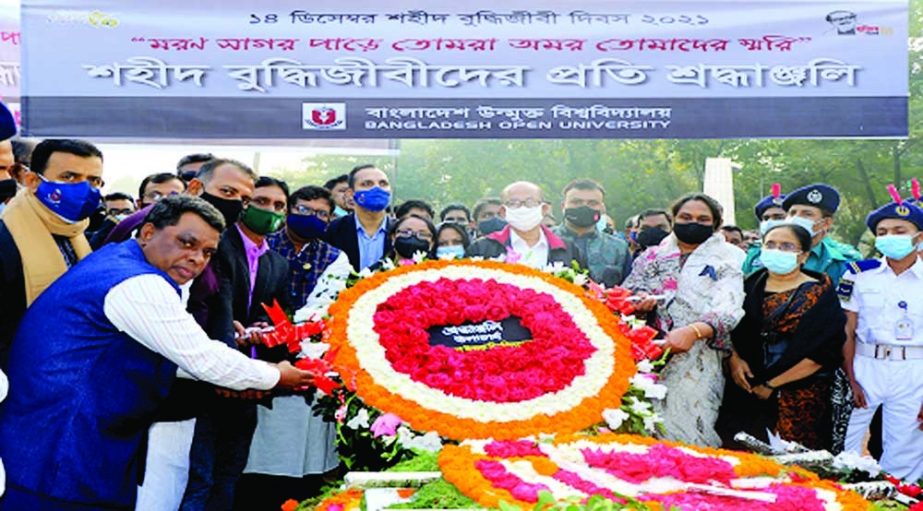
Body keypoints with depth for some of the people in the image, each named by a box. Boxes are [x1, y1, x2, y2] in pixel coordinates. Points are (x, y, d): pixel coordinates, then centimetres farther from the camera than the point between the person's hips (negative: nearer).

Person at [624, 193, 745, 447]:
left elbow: (728, 310, -8)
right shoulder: (651, 257, 16)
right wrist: (638, 299, -13)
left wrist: (694, 331, -27)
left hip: (698, 362, -2)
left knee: (683, 422, -12)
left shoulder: (725, 263, 8)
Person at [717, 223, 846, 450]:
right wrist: (733, 359, -9)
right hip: (744, 387, 3)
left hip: (797, 393, -3)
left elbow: (823, 352, -9)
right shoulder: (751, 285, 9)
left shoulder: (820, 294, -3)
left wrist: (772, 385, -11)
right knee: (737, 452, 2)